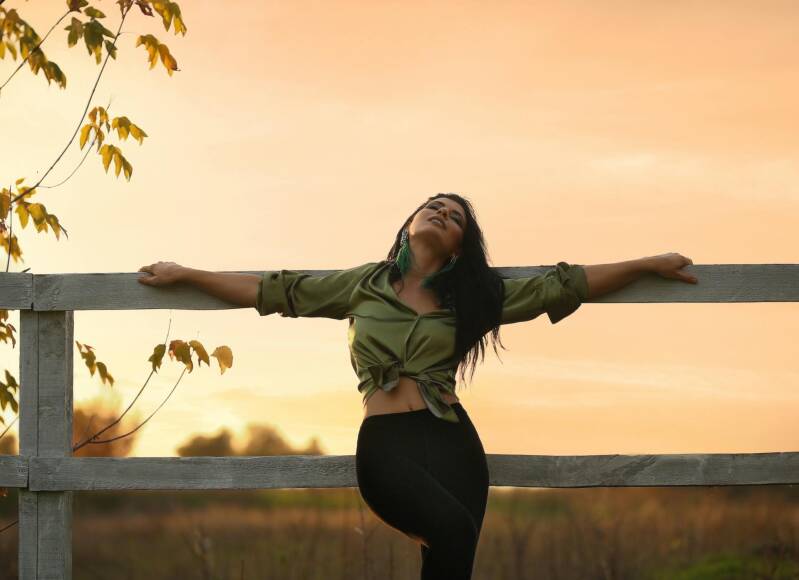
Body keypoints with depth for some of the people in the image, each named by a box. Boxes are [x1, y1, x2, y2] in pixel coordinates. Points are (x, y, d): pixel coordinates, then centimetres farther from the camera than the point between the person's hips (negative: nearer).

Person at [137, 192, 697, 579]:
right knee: (454, 531, -29)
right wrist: (187, 275, 17)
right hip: (385, 443, -3)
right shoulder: (364, 284, 13)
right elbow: (273, 291, 17)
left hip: (452, 440, 3)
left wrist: (649, 264, 14)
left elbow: (565, 285, 15)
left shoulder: (473, 298, 14)